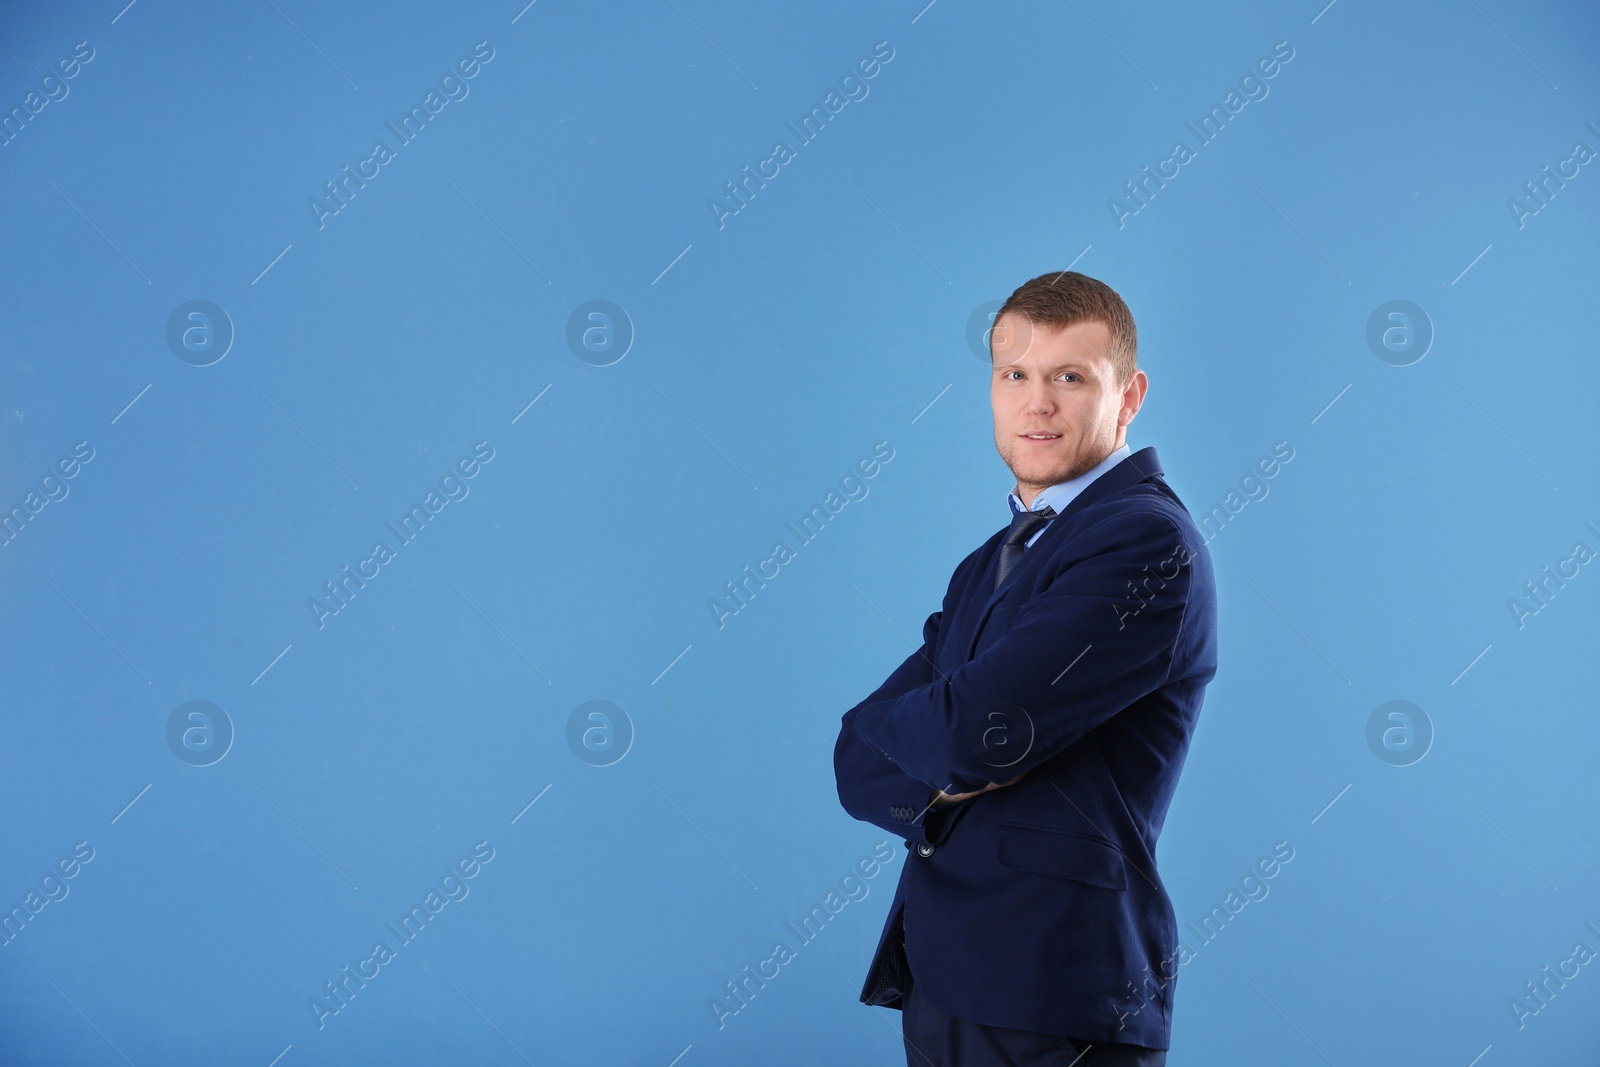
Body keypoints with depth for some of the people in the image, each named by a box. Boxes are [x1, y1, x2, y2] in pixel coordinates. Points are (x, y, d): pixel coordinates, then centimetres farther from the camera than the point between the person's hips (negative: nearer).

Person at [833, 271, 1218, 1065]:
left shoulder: (1148, 542, -12)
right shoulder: (990, 566, 16)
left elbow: (980, 730, -22)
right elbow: (859, 761, 9)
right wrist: (941, 785, -12)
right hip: (940, 984, 8)